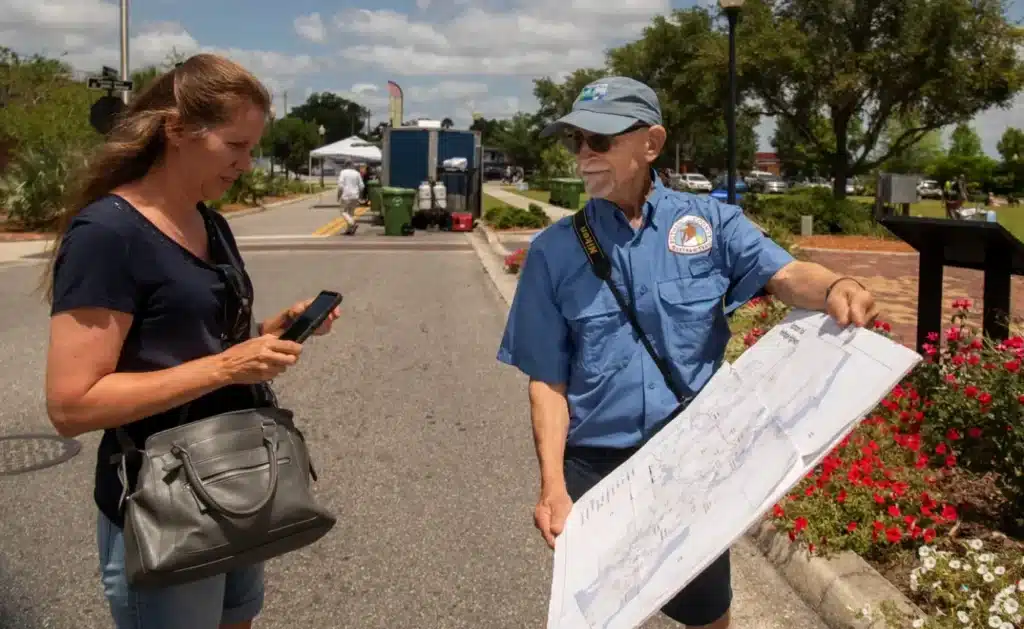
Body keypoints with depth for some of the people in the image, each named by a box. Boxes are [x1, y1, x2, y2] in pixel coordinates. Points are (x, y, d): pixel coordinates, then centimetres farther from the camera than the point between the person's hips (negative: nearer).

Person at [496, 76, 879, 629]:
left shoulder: (710, 222, -3)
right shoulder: (554, 250, -3)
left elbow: (785, 275, -17)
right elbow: (548, 378, -3)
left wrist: (835, 288, -40)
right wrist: (553, 484, -12)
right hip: (593, 467, 0)